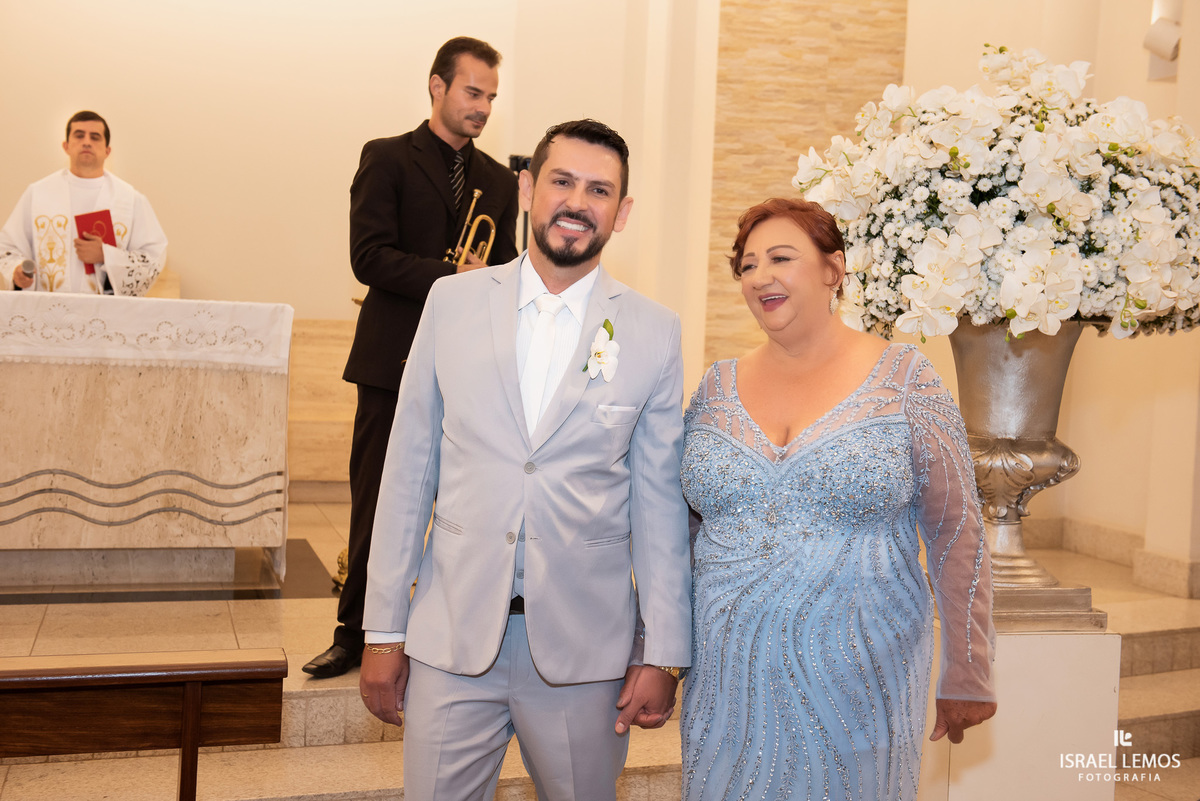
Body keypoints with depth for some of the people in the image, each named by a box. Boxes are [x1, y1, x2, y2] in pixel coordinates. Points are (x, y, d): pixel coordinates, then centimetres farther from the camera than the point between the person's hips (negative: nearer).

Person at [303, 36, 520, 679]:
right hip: (396, 361, -3)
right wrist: (452, 277, -19)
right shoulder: (386, 159, 2)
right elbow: (369, 257, -10)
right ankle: (355, 633, 16)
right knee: (376, 506, 3)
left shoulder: (499, 181, 15)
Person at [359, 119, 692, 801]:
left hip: (585, 648, 0)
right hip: (452, 636, 1)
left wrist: (664, 655, -1)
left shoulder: (654, 332, -1)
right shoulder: (453, 301, 2)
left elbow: (661, 501, 1)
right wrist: (384, 629, 2)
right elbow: (409, 467, 3)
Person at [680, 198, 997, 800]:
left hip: (858, 686, -3)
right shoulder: (717, 387, 5)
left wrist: (966, 677, -1)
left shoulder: (903, 379, -5)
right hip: (729, 683, 3)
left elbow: (956, 536, -2)